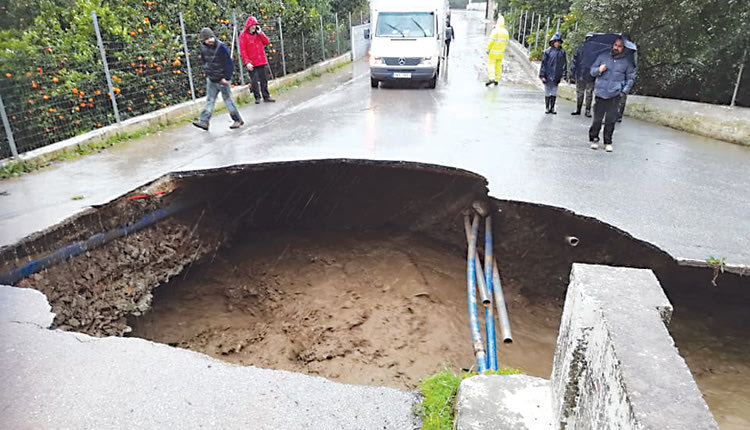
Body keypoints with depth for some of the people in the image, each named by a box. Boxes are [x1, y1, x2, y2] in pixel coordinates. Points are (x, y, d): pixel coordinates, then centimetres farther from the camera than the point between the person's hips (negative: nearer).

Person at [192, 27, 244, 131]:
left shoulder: (221, 47, -14)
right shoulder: (203, 47, 4)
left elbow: (228, 63, -13)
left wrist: (227, 78, -15)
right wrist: (206, 71, 11)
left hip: (222, 79, -6)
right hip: (211, 79, 6)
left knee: (227, 99, 1)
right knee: (209, 100, 5)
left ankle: (238, 120, 12)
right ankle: (204, 121, 2)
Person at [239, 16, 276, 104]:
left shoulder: (258, 33, 13)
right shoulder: (243, 35, -4)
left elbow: (266, 42, 8)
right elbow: (242, 50, -8)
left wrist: (260, 33, -4)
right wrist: (247, 62, -15)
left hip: (262, 61, 5)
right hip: (252, 64, -5)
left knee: (264, 80, 8)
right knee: (254, 81, -3)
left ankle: (266, 97, 15)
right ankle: (257, 97, 8)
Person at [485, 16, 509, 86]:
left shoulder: (495, 31, -14)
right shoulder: (506, 32, 4)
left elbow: (491, 41, -17)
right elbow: (506, 42, 9)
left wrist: (488, 49, -9)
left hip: (493, 52, -5)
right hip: (501, 52, 5)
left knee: (491, 65, -2)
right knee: (498, 66, 11)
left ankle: (491, 79, -18)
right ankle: (496, 81, 13)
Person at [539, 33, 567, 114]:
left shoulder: (562, 52, 6)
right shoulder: (548, 51, -2)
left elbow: (564, 64, 11)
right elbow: (543, 63, -1)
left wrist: (564, 75, 6)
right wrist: (542, 75, -6)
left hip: (556, 76, 2)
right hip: (548, 75, -2)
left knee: (554, 93, 7)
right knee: (547, 92, 4)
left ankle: (552, 108, 15)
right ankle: (547, 108, 14)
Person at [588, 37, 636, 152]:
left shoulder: (626, 62, 7)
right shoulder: (602, 56, 8)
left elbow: (631, 78, 15)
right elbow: (592, 70, 12)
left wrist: (624, 91, 3)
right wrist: (599, 70, -10)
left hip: (614, 95, 0)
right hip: (600, 93, 0)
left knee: (610, 120, 0)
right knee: (597, 118, -1)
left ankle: (608, 142, 9)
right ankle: (594, 139, 14)